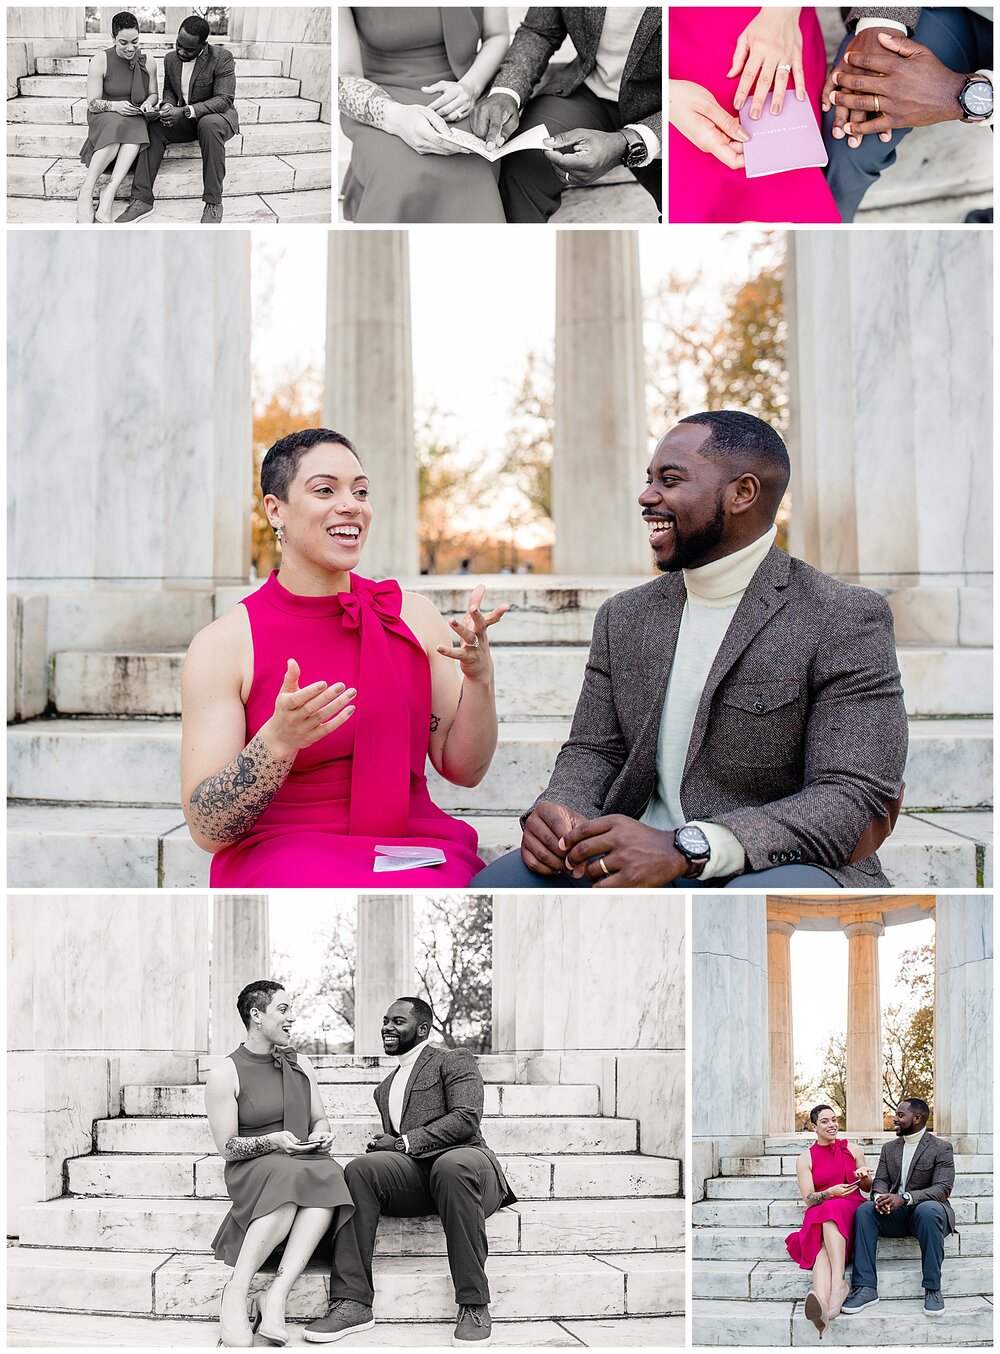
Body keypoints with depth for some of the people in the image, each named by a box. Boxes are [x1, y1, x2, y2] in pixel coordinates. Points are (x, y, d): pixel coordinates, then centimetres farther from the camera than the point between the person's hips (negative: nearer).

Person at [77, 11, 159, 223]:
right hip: (104, 118, -3)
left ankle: (109, 194, -43)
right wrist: (115, 106, -24)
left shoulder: (147, 62, 3)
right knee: (117, 125, -39)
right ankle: (86, 191, -38)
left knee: (136, 128, -35)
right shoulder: (100, 61, -6)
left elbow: (153, 94, 17)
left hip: (135, 118, 3)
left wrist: (148, 103, -7)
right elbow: (92, 103, -6)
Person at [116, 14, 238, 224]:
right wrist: (168, 105, -9)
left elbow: (224, 100, -22)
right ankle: (142, 199, -25)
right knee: (154, 128, -20)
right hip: (186, 120, 6)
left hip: (218, 116, -6)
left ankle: (213, 203, -36)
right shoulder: (171, 59, 3)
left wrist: (186, 111, -32)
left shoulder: (222, 58, -16)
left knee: (209, 125, -40)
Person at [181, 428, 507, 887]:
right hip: (278, 860, -3)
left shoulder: (412, 616, 8)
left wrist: (479, 676, -8)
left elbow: (464, 769, 10)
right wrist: (278, 742, -25)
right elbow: (207, 828, -7)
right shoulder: (222, 645, -3)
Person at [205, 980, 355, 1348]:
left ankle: (275, 1298, -40)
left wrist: (321, 1134, 0)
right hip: (253, 1170, -4)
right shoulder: (225, 1074, -1)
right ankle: (235, 1294, -35)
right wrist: (272, 1141, -19)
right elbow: (227, 1148, -3)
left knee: (329, 1176, -34)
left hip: (307, 1162, 4)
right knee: (291, 1178, -40)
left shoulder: (300, 1065, 16)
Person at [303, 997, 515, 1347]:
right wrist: (383, 1145, 3)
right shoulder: (385, 1087, 32)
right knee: (360, 1168, -26)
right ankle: (352, 1302, -32)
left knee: (452, 1166, -41)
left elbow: (465, 1119, -6)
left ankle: (474, 1305, -34)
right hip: (413, 1175, 5)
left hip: (460, 1160, -5)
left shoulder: (454, 1061, 11)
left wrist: (403, 1142, -9)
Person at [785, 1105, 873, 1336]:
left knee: (832, 1210, -38)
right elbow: (808, 1199, 5)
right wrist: (832, 1192, -15)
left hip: (852, 1212, 0)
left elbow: (867, 1188, 22)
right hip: (818, 1218, 0)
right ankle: (822, 1306, -66)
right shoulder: (805, 1159, 13)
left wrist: (864, 1178, -2)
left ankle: (838, 1282, -56)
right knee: (824, 1246, -36)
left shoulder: (852, 1151, 17)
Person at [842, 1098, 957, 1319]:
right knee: (865, 1210, -26)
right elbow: (880, 1181, 9)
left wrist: (904, 1198, -28)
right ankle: (865, 1288, -32)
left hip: (926, 1209, -4)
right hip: (895, 1216, 4)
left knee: (928, 1209, -40)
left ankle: (932, 1289, -33)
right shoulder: (889, 1148, 17)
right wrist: (881, 1197, -19)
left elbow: (943, 1189, -13)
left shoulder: (941, 1149, -1)